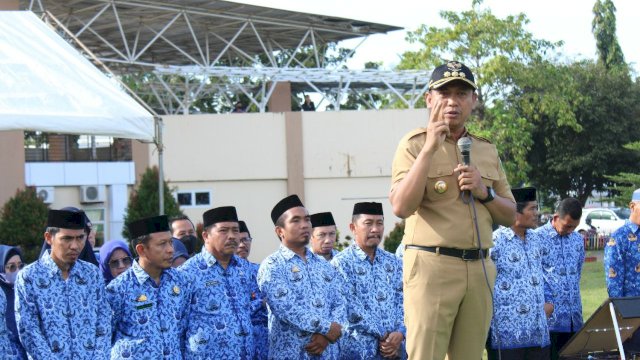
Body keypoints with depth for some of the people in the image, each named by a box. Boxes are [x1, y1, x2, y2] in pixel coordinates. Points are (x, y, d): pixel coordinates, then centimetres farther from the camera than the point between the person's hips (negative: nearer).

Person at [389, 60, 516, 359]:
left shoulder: (487, 150, 17)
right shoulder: (415, 144, 0)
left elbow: (510, 216, 19)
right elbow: (401, 207, -16)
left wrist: (484, 192, -2)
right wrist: (430, 148, -19)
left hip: (479, 268, 6)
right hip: (431, 266, -5)